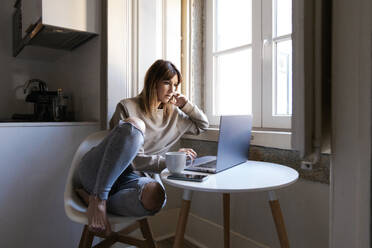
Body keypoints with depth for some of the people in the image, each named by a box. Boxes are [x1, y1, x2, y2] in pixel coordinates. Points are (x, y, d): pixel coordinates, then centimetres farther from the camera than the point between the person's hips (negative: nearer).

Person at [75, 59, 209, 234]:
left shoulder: (173, 114, 15)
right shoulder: (127, 107, -4)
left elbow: (202, 125, 27)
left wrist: (185, 103, 11)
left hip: (129, 178, 4)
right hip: (97, 173, -3)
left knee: (155, 196, -36)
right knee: (134, 125, -32)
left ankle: (91, 199, -14)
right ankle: (98, 200, -28)